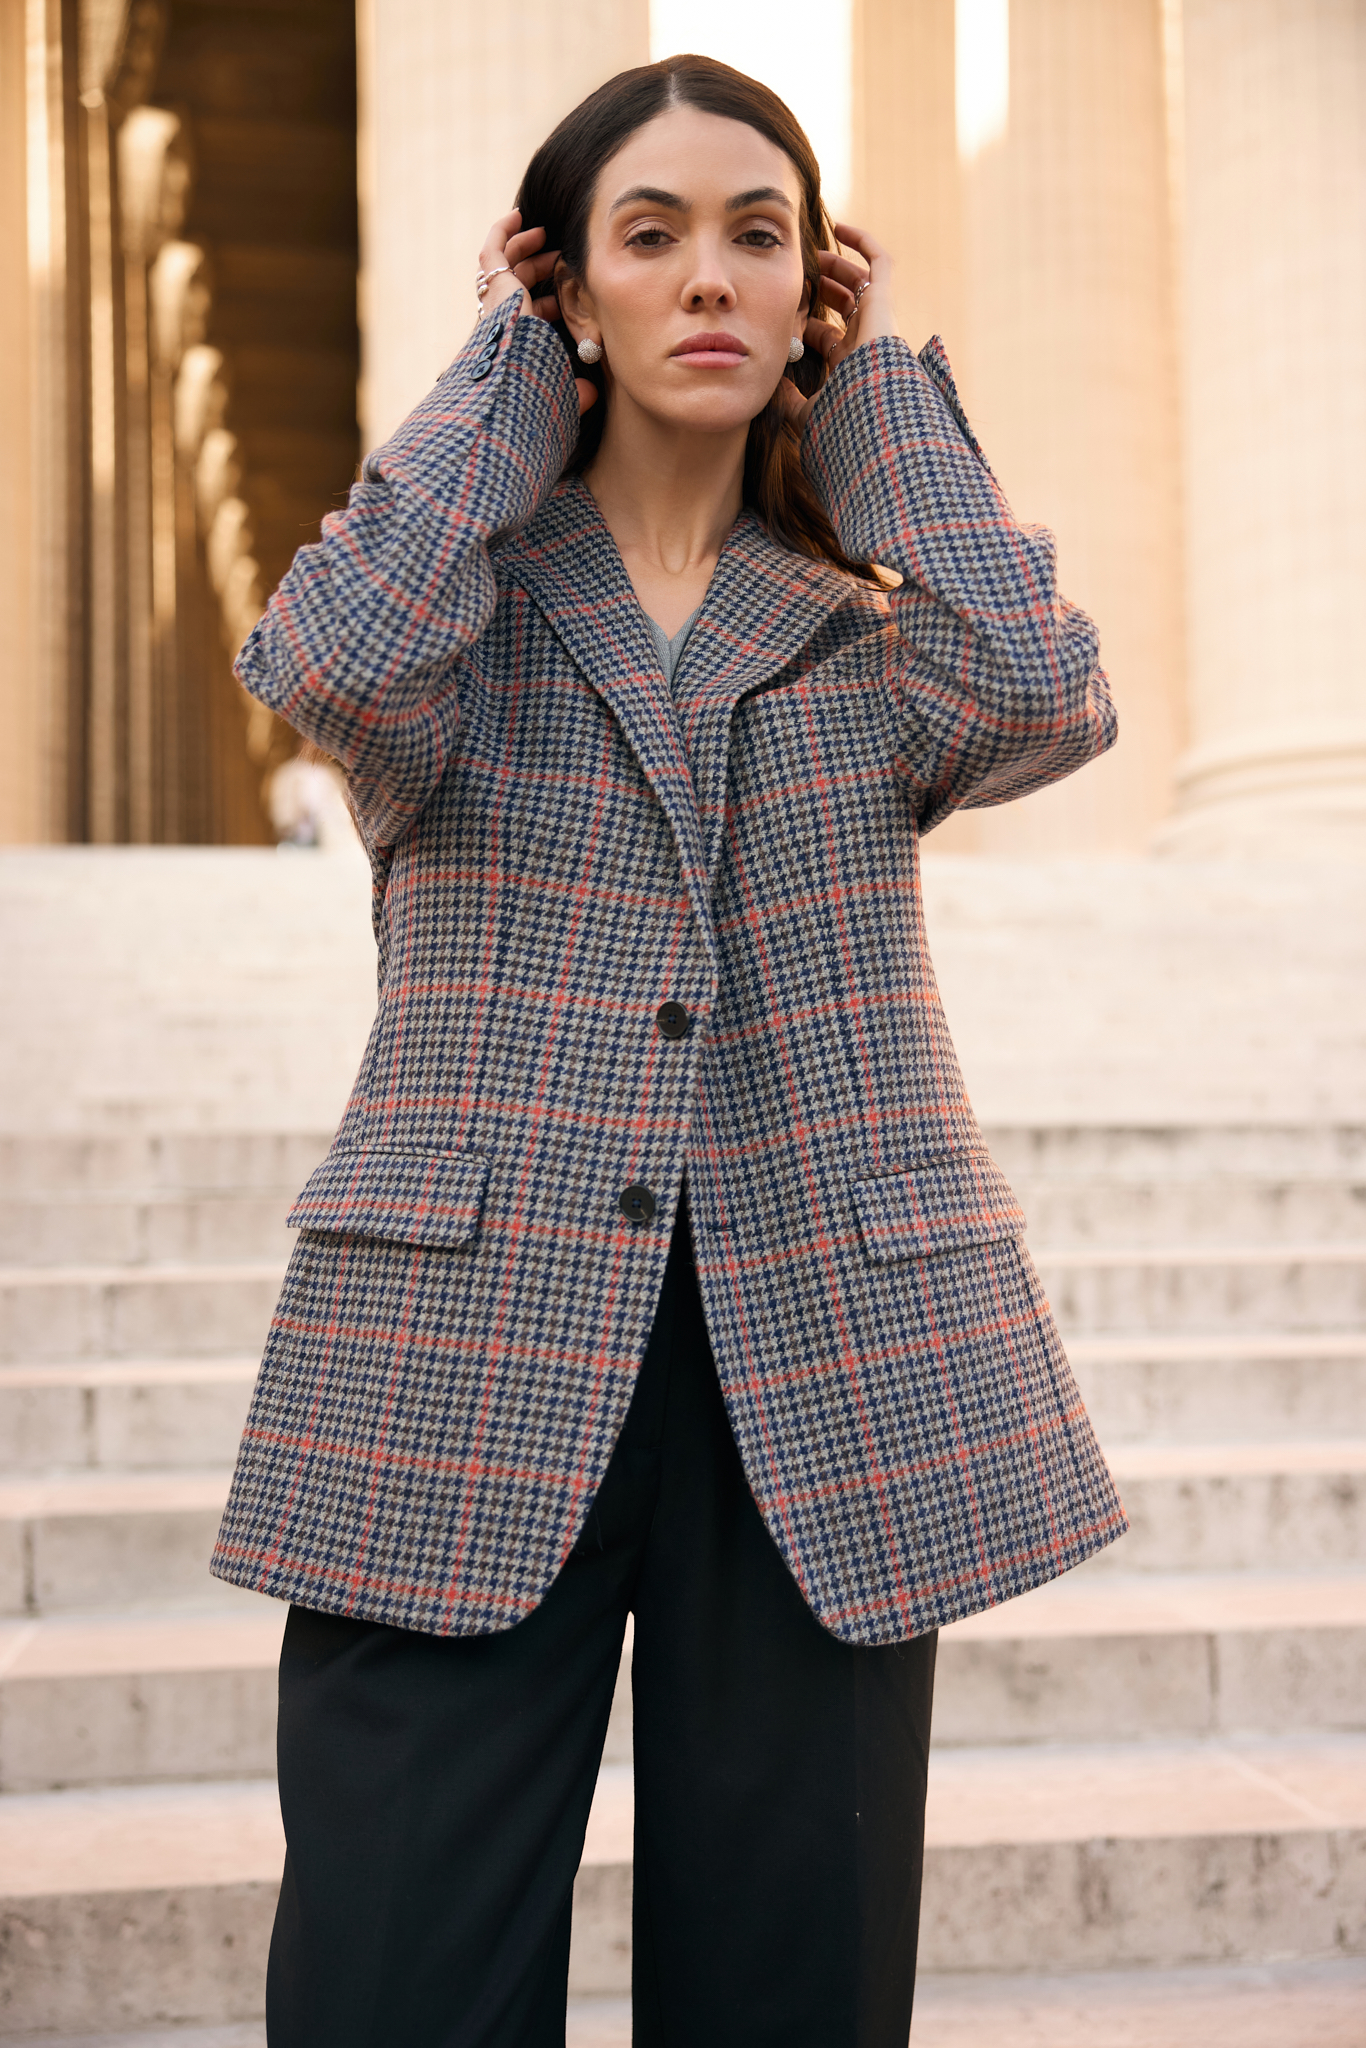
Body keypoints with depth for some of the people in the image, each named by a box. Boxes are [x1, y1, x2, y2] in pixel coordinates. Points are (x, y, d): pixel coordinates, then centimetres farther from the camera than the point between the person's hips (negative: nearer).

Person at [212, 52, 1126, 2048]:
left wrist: (883, 391, 5)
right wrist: (508, 381, 1)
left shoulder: (868, 625, 14)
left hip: (828, 1365, 2)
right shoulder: (464, 588, 9)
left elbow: (1044, 702, -10)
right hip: (470, 1355, -1)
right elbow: (331, 665, -16)